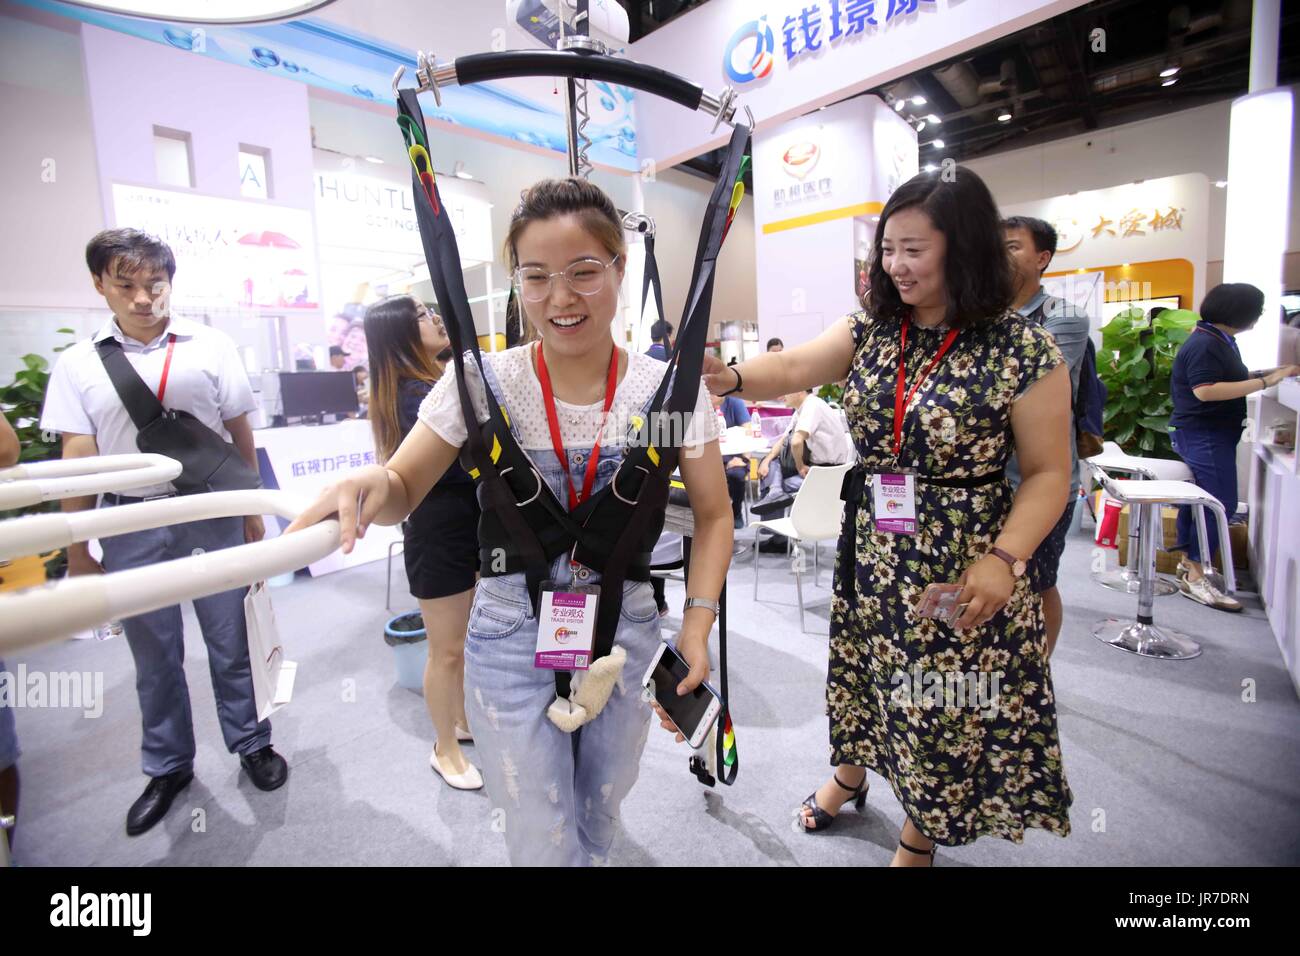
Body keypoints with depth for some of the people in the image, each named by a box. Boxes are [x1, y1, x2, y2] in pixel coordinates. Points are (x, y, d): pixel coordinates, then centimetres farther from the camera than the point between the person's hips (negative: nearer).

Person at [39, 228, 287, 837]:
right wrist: (77, 552, 5)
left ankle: (251, 744, 30)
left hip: (212, 513, -1)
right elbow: (77, 463, 3)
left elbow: (241, 437, 3)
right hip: (132, 525, 1)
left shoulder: (211, 347, -2)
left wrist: (253, 514, 6)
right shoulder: (78, 365, 1)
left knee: (232, 642, 10)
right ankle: (168, 766, 33)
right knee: (154, 655, 14)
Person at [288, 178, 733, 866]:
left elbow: (713, 514, -2)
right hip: (512, 646, -1)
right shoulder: (482, 384, -13)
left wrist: (697, 621, -12)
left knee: (598, 820, 26)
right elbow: (402, 491, -4)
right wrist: (367, 485, -28)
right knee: (543, 846, 11)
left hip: (626, 635, 2)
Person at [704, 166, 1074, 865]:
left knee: (944, 701, 13)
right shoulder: (871, 329, 1)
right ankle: (850, 774, 52)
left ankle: (919, 837, 41)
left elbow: (1047, 473, -10)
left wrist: (1003, 558, -22)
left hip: (960, 568, -3)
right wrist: (729, 378, -31)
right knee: (863, 672, 21)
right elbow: (795, 369, -11)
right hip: (871, 551, 4)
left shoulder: (1023, 348, -11)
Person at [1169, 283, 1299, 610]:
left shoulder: (1218, 340, 13)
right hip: (1205, 434, -11)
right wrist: (1264, 382, -24)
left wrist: (1269, 372, 7)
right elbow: (1205, 390, -26)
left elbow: (1229, 378, 18)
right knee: (1220, 503, -12)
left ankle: (1188, 562, 25)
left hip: (1210, 434, 11)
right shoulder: (1204, 344, -18)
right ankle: (1195, 578, -9)